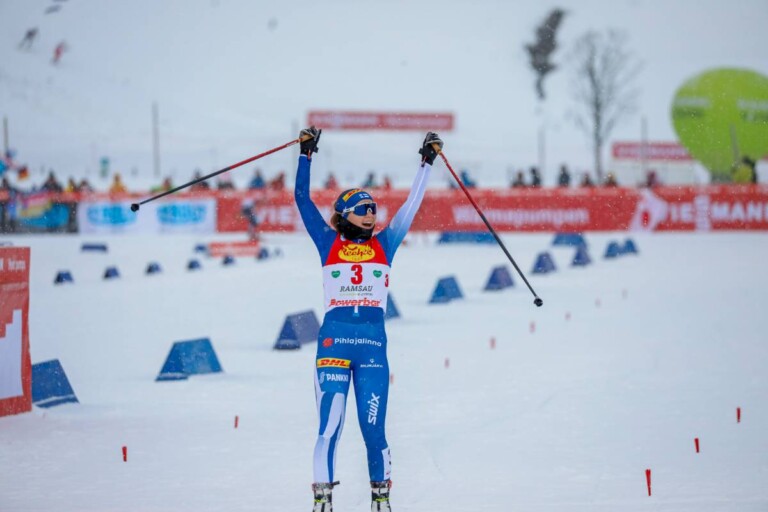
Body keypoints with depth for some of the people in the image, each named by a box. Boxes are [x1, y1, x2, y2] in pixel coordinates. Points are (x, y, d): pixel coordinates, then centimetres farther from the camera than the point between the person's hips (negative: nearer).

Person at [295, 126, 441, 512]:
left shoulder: (384, 245, 14)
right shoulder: (329, 244, 9)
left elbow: (411, 205, 17)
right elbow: (302, 199, 8)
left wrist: (427, 163, 18)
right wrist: (306, 154, 5)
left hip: (373, 343, 2)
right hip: (334, 340, -1)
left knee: (374, 429, 0)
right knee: (329, 427, -8)